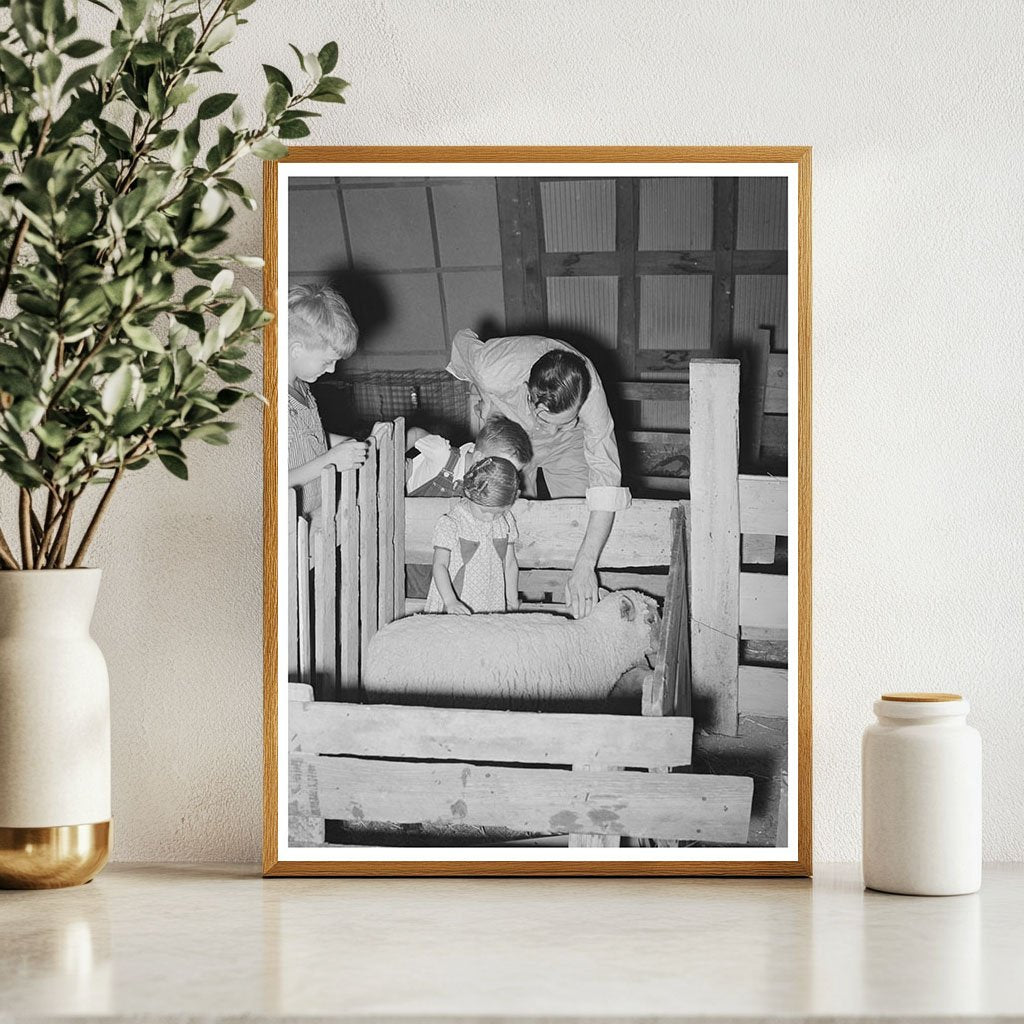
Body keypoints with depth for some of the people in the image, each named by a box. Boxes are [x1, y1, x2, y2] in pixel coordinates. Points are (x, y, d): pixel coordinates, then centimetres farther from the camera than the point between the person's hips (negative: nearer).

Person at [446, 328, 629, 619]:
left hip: (568, 444, -1)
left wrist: (585, 566, -52)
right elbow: (462, 340, -19)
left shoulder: (589, 390, -44)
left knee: (580, 526, -11)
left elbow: (606, 478, -46)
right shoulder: (494, 373, -44)